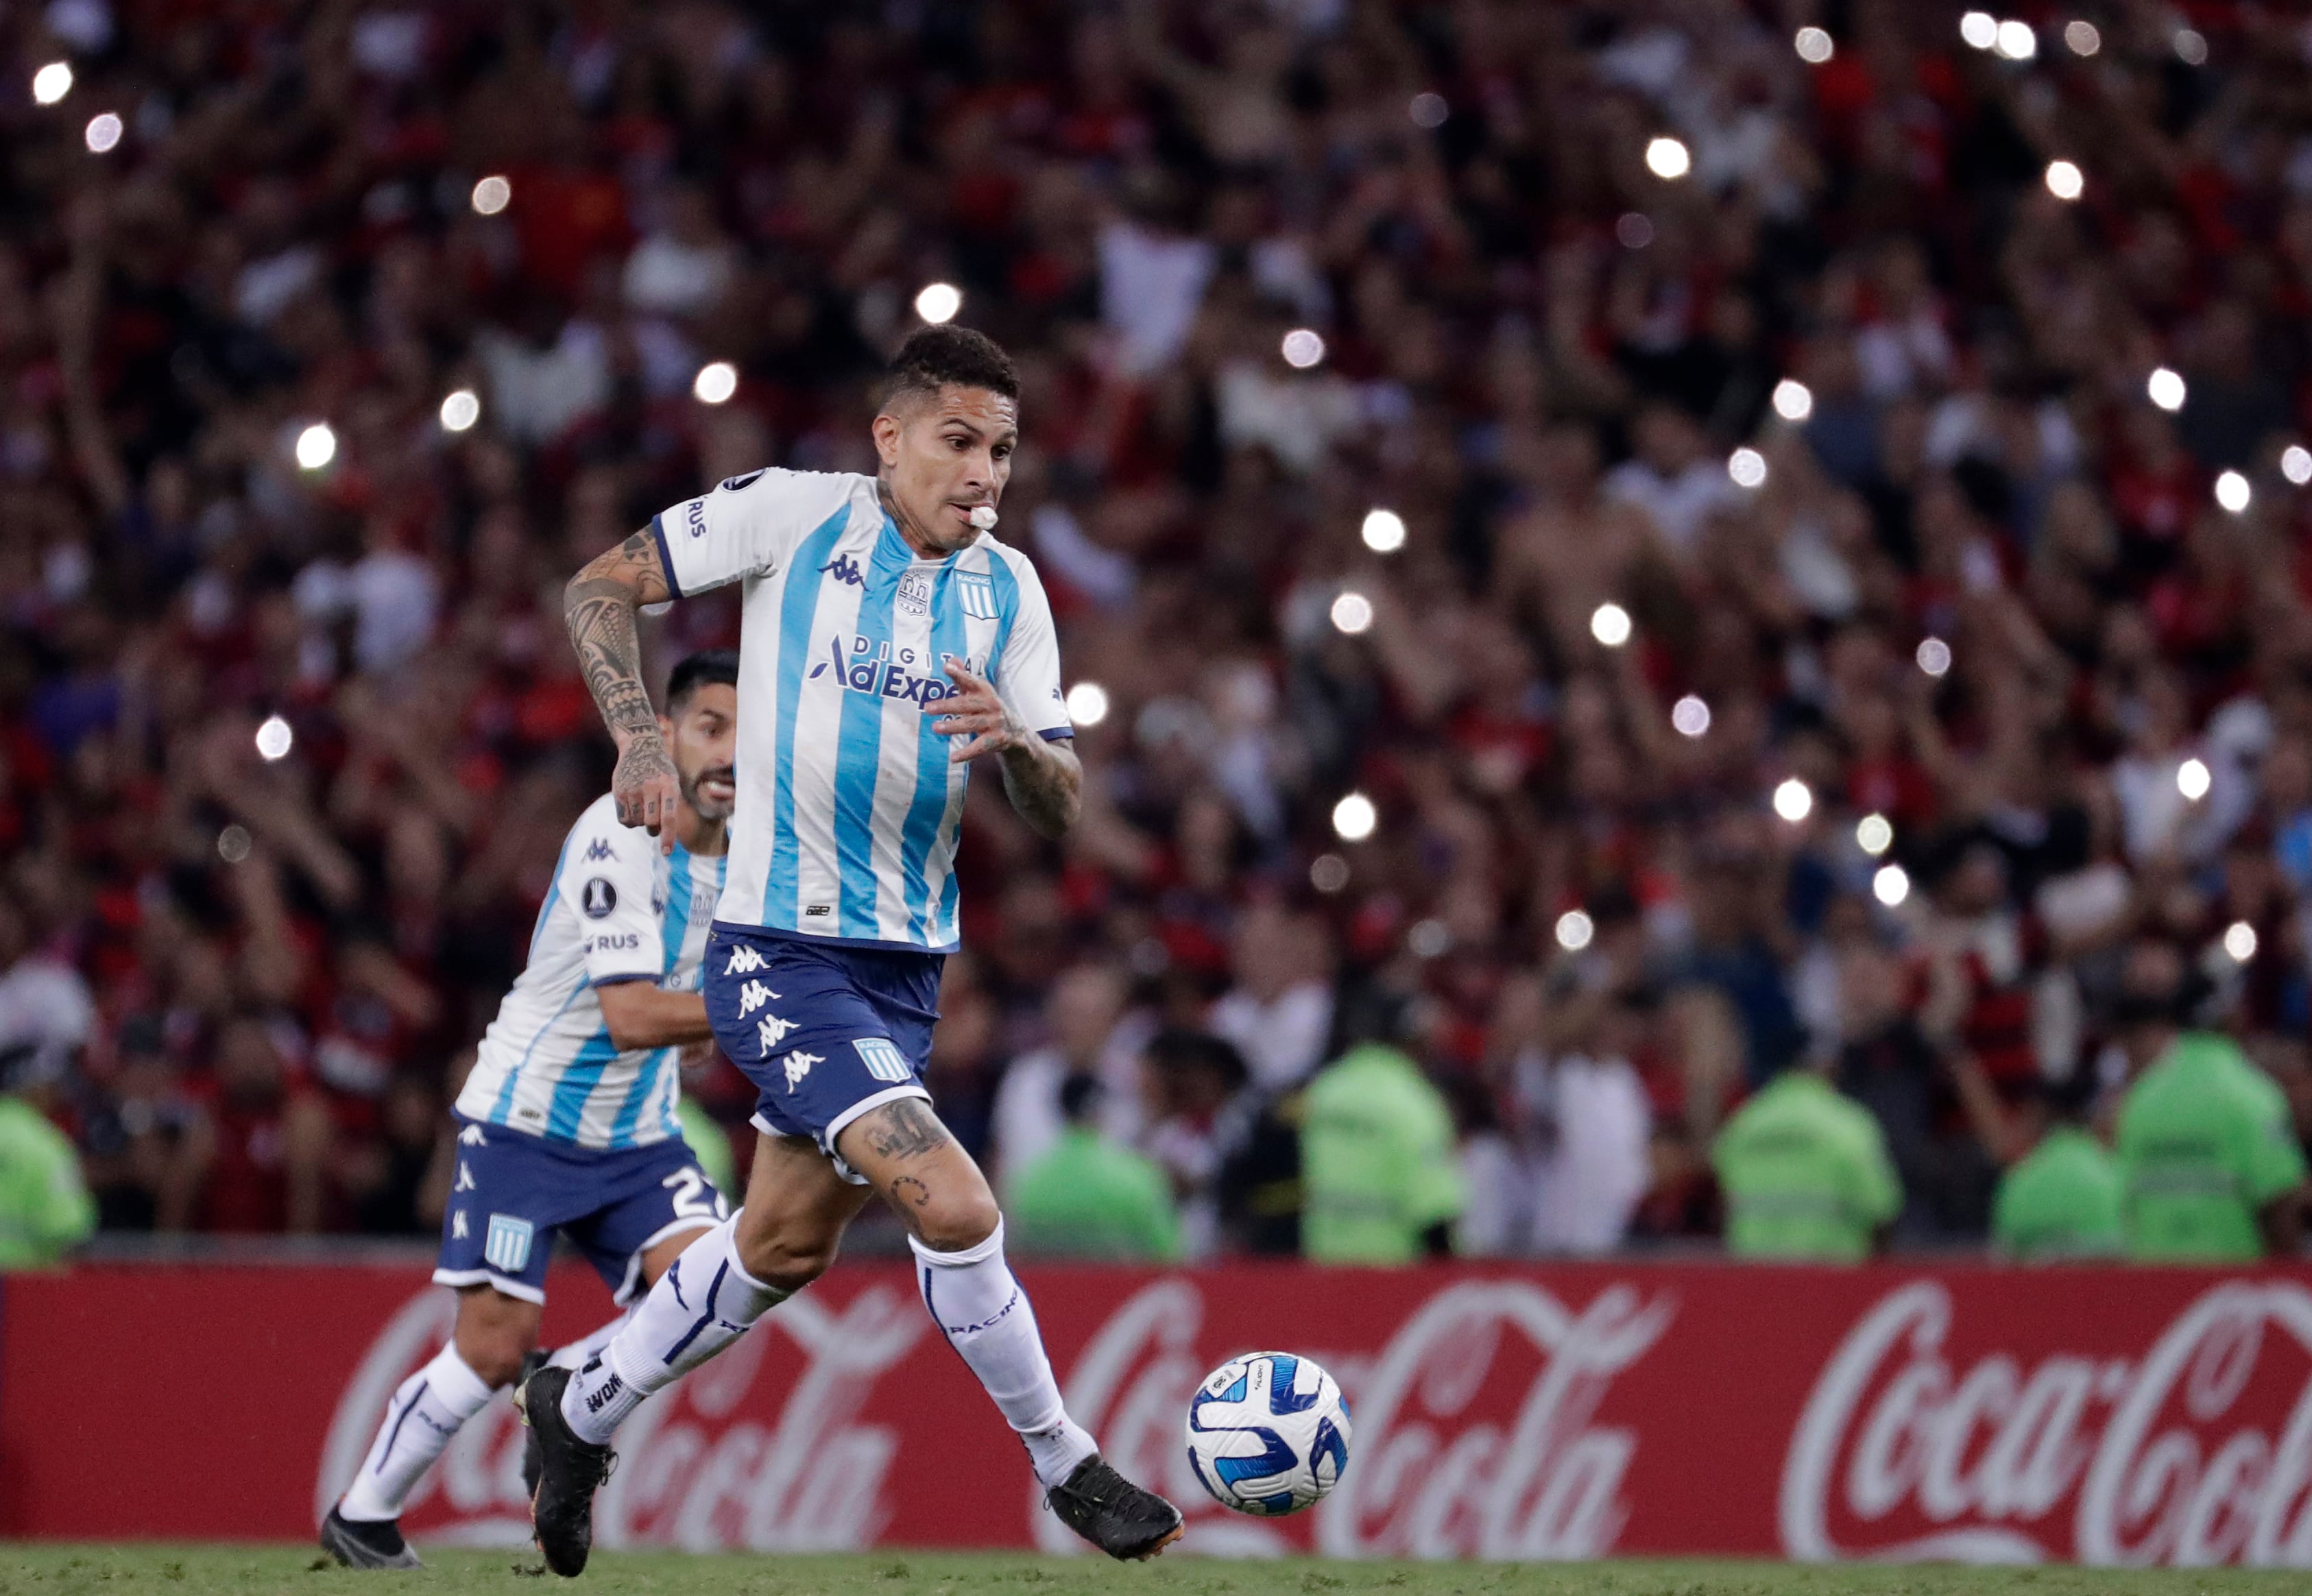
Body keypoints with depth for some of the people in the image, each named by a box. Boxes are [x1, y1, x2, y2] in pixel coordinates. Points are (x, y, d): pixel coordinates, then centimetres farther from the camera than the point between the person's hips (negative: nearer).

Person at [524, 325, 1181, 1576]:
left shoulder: (1009, 591, 4)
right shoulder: (792, 515, -9)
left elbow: (1059, 813, 2)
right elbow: (602, 588, 0)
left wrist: (1015, 740, -19)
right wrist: (638, 735, -15)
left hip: (907, 963, 7)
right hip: (783, 952, -7)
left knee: (786, 1245, 17)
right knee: (954, 1209, -19)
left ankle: (581, 1411, 38)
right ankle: (1066, 1470, -2)